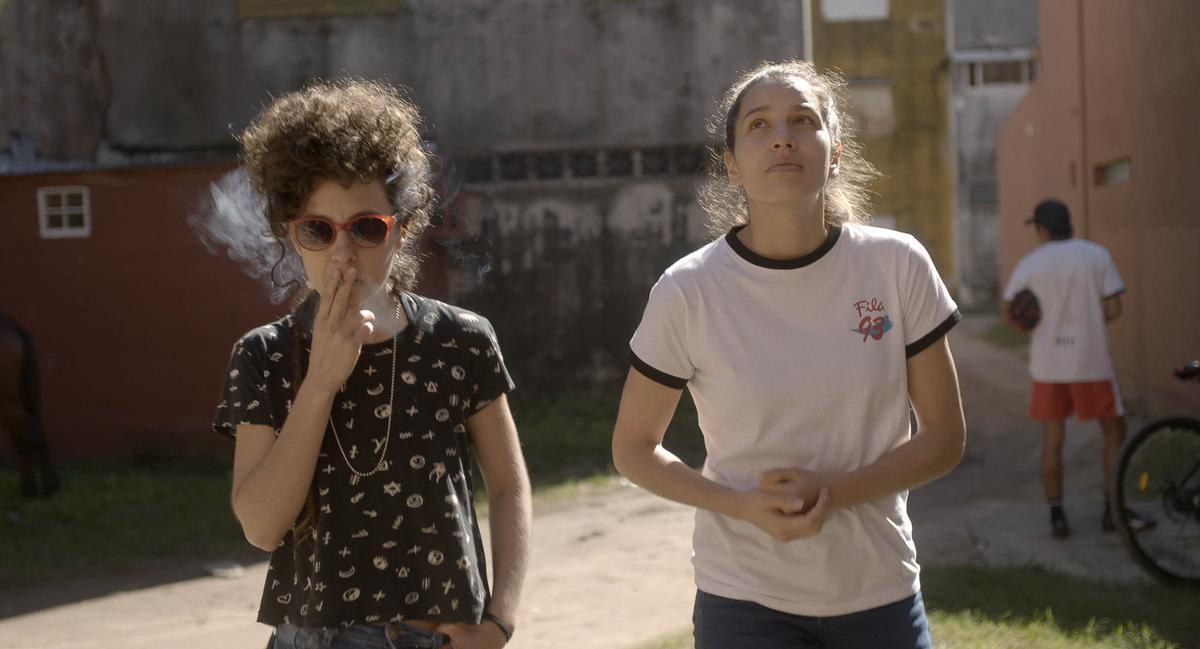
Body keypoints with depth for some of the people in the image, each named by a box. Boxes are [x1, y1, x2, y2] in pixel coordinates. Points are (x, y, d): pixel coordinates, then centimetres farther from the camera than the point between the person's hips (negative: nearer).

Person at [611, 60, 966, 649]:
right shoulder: (688, 292, -11)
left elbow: (944, 438, -1)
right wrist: (742, 505, -17)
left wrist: (833, 491, -17)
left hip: (882, 596, 1)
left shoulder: (897, 265, -8)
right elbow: (634, 449, -1)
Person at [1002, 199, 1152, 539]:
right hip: (1091, 361, -1)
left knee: (1052, 439, 8)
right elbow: (1113, 309, -6)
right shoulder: (1097, 256, -4)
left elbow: (1009, 310, 2)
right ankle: (1113, 510, 9)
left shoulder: (1029, 264, -1)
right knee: (1114, 430, 12)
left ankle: (1057, 517, 8)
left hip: (1047, 364, 2)